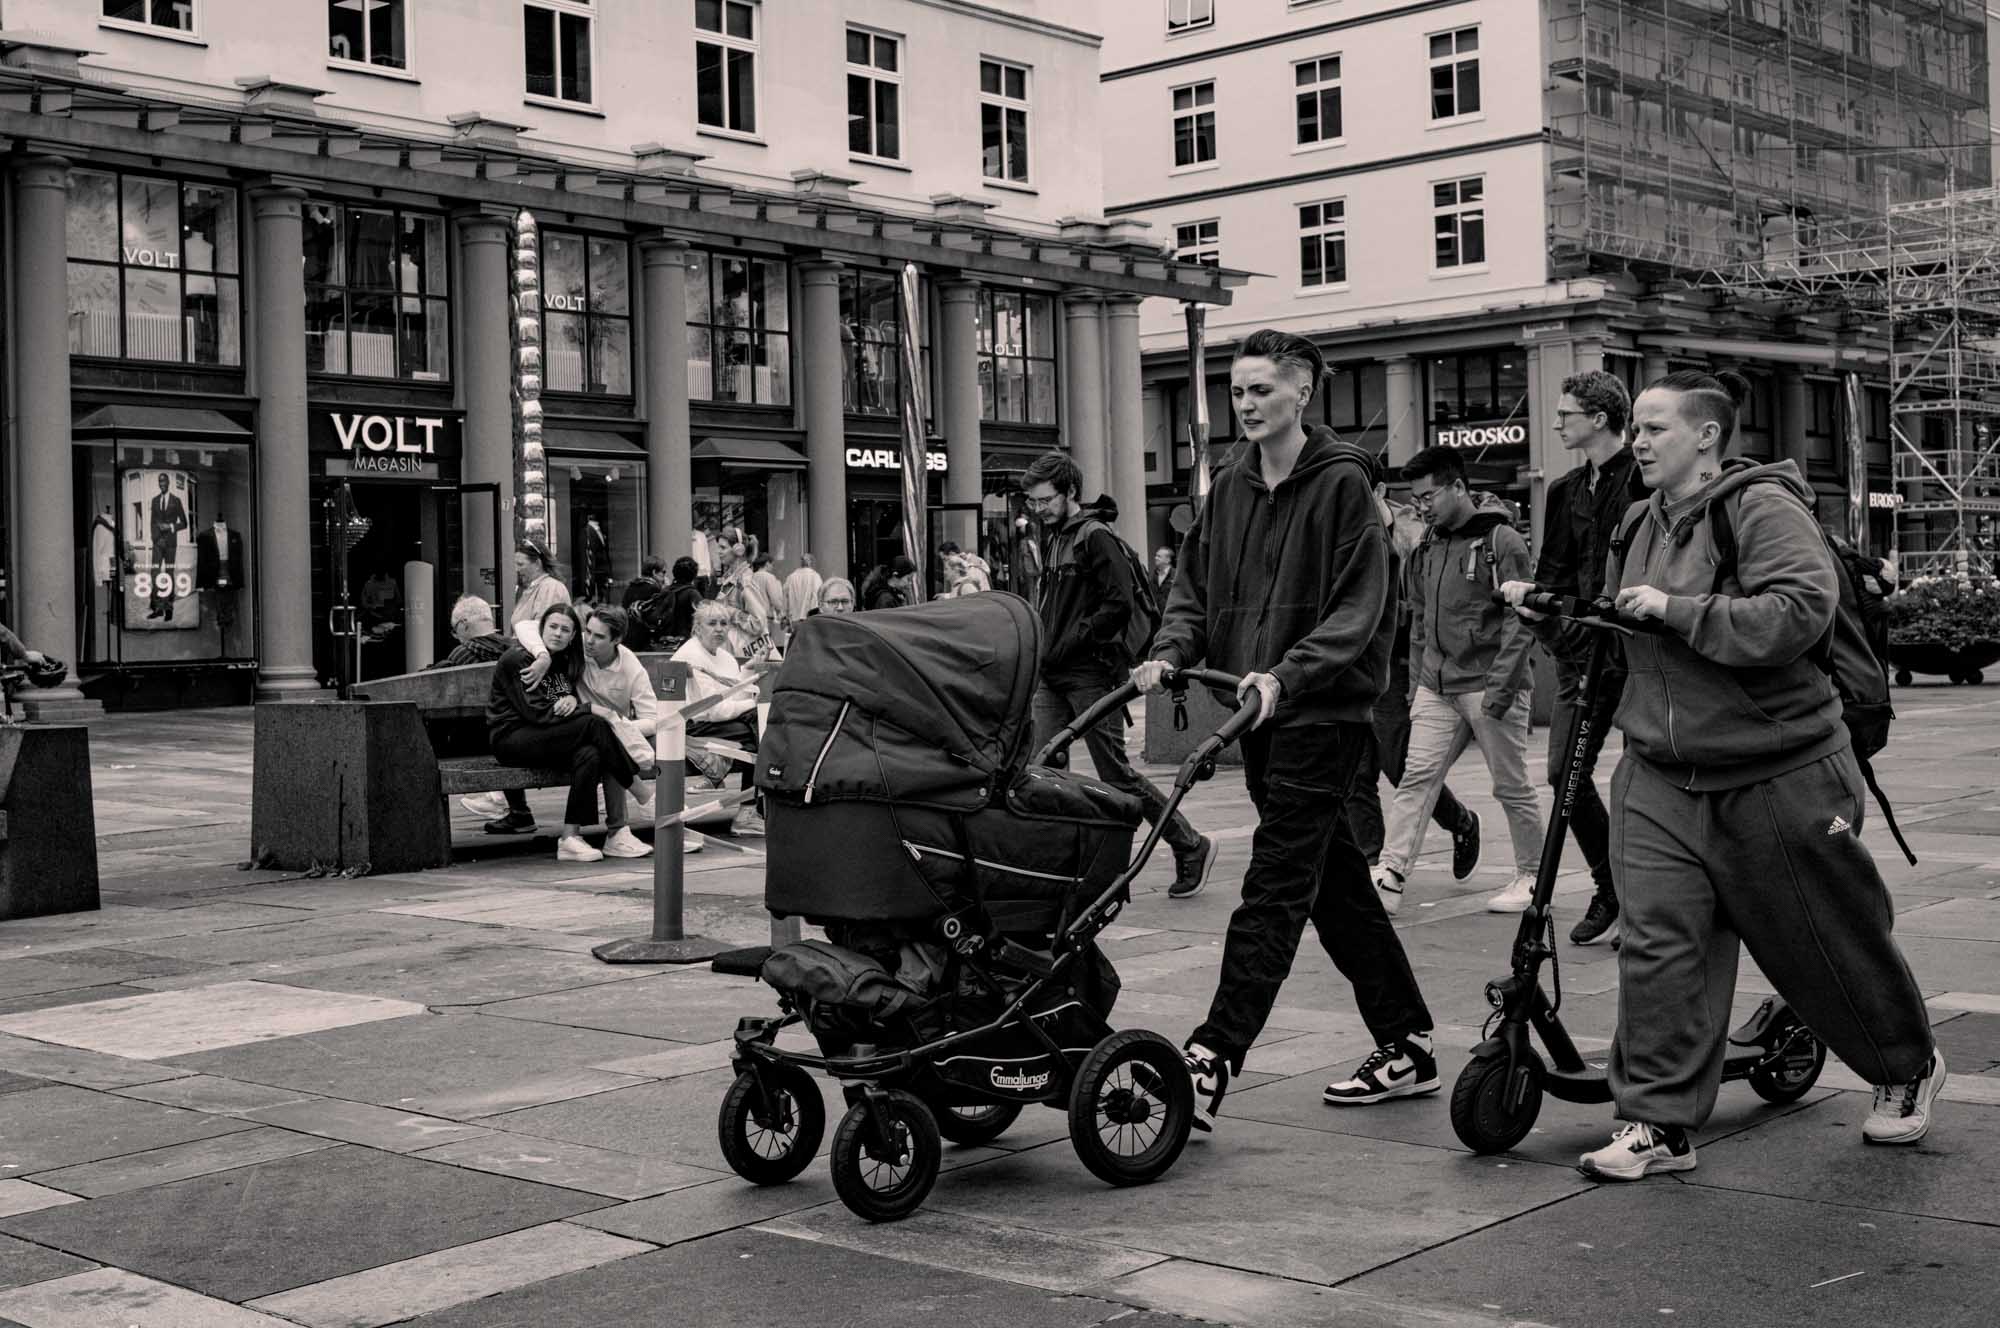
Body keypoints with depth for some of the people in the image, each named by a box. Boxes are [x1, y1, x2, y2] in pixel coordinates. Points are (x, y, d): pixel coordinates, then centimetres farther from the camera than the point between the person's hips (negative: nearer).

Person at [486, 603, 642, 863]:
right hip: (511, 738, -8)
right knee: (594, 724, -26)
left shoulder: (563, 660, 15)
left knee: (590, 755, -27)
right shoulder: (518, 659, -11)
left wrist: (572, 700, -10)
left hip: (542, 736, 8)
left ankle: (570, 838, -30)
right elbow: (536, 713, -17)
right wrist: (590, 709, -16)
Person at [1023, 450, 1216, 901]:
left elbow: (1121, 603, -17)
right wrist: (1044, 646, 12)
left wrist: (1069, 642, -15)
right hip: (1053, 677, 8)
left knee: (1116, 772, -4)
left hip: (1090, 673, -8)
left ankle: (1191, 847, 10)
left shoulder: (1096, 538, -9)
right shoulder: (1052, 539, 17)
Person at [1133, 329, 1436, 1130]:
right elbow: (1196, 588, 11)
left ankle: (1212, 1063, -13)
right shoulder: (1229, 486, 12)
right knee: (1335, 883, 14)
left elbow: (1359, 607, -15)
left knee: (1274, 889, -10)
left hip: (1323, 711, -7)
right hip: (1262, 712, 7)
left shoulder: (1343, 483, -8)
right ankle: (1406, 1047, 25)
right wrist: (1170, 652, -8)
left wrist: (1286, 674, -27)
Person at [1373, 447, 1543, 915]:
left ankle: (1531, 876, 18)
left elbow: (1521, 620, -12)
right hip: (1436, 688, 6)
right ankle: (1391, 872, -9)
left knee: (1511, 787, 4)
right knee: (1416, 777, -5)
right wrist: (1416, 684, 14)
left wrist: (1500, 686, -18)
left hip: (1487, 687, -6)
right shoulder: (1425, 549, 13)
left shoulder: (1502, 542, -7)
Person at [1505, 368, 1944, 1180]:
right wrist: (1550, 612, 2)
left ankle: (1908, 1068, 37)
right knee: (1657, 939, -7)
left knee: (1827, 943, 11)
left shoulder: (1760, 507, -13)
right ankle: (1658, 1124, -1)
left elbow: (1802, 610, -28)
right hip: (1661, 774, 6)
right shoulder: (1642, 526, 10)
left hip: (1777, 772, -6)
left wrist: (1676, 610, -27)